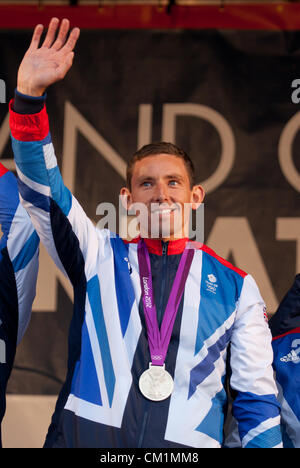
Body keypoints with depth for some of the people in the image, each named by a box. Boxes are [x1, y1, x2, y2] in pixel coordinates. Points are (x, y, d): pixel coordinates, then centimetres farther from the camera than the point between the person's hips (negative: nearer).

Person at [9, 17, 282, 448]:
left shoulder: (235, 286, 15)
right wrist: (29, 95, -8)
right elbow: (41, 191, 3)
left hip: (189, 443, 0)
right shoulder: (100, 255, 16)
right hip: (85, 434, 1)